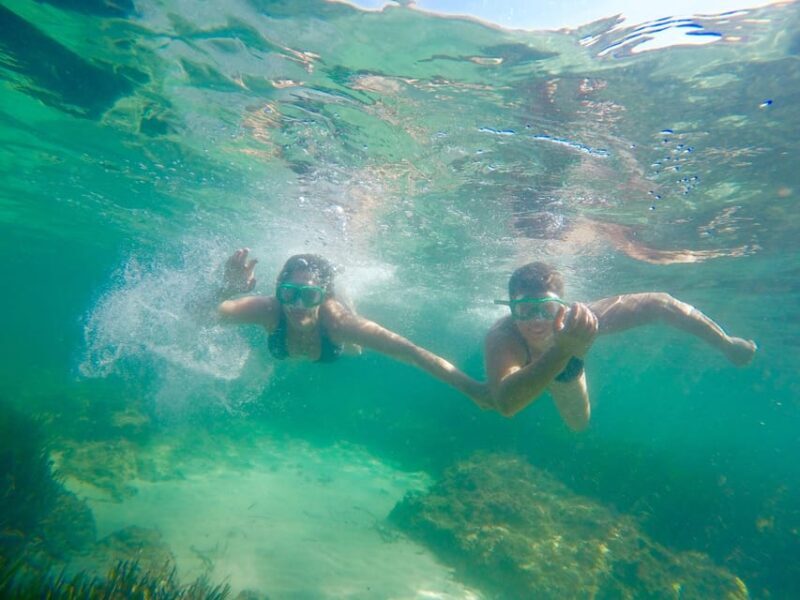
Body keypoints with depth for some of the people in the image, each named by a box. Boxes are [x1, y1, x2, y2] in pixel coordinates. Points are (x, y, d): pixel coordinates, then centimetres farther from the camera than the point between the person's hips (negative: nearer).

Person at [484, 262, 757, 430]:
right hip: (517, 365, -2)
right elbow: (504, 404, -66)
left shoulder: (578, 321, -44)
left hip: (563, 367, 2)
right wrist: (563, 351, -77)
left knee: (579, 423, 24)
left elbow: (657, 304, -33)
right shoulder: (501, 338, -50)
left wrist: (726, 343, -27)